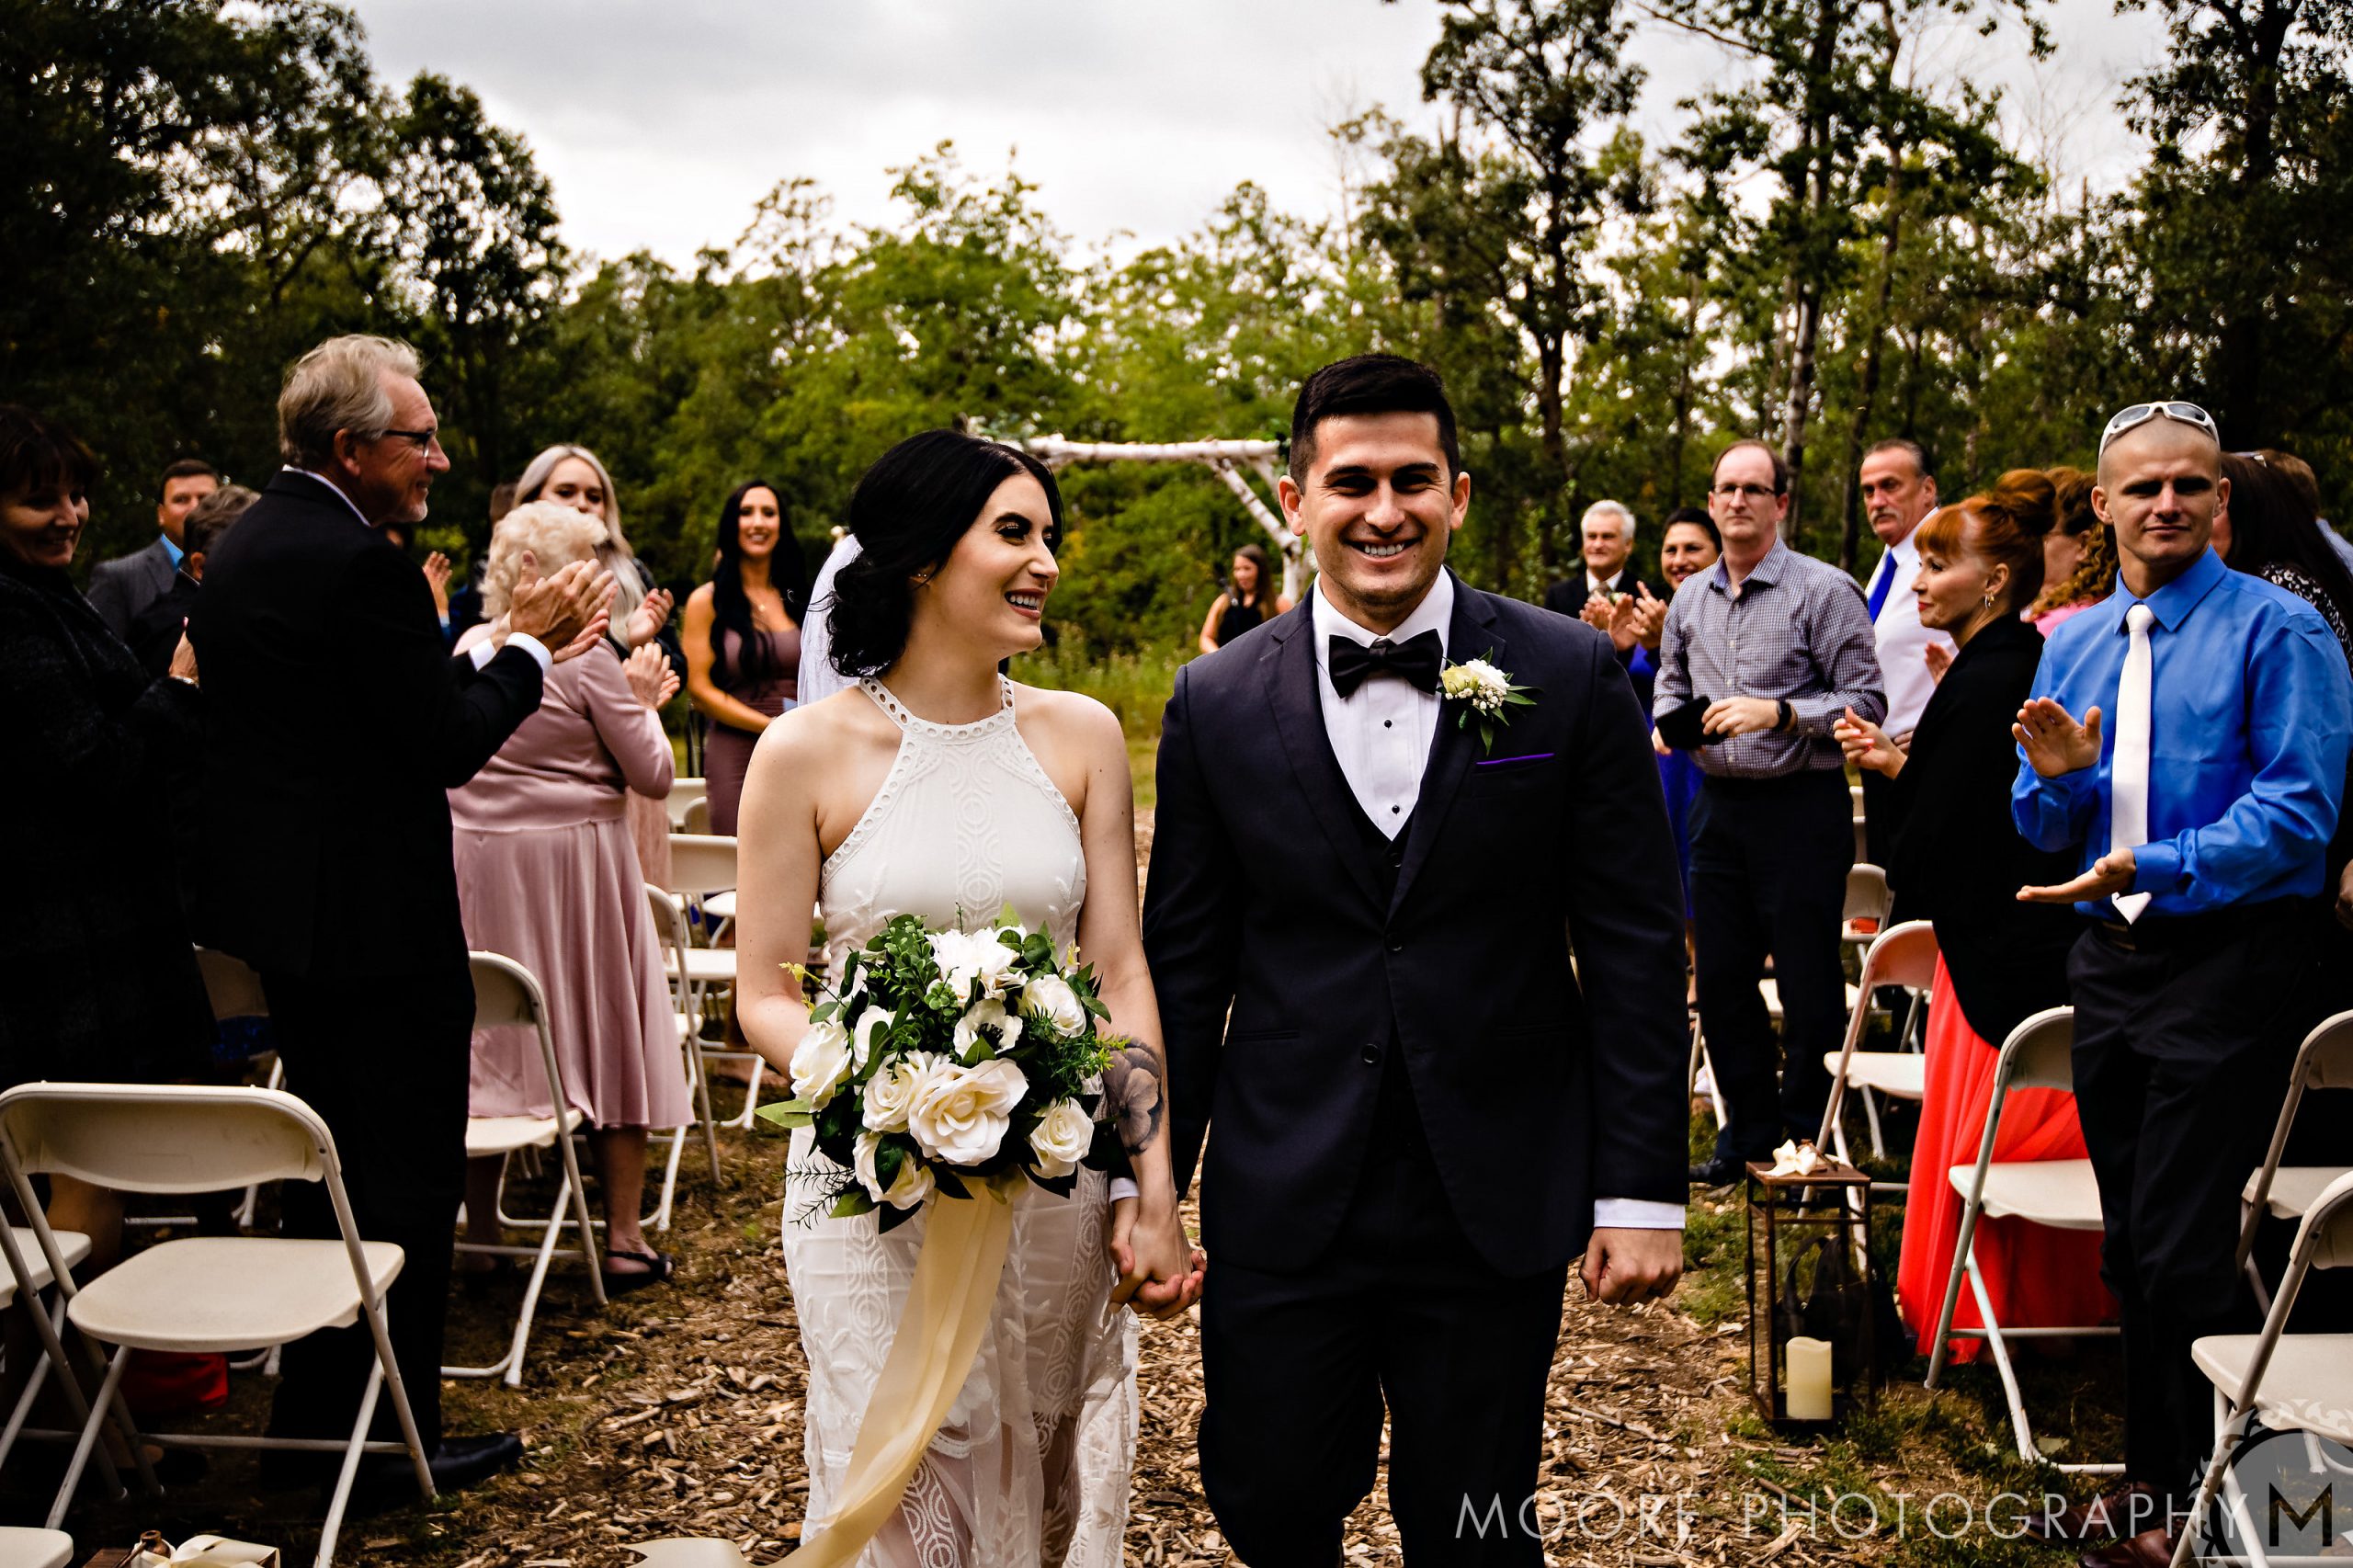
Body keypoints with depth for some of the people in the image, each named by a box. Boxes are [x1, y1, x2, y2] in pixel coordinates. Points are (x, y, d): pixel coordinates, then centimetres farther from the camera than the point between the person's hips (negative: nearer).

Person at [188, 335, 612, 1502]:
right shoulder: (357, 562, -20)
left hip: (279, 908, 10)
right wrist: (527, 644, -6)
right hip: (372, 922, -10)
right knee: (405, 1179, 2)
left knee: (332, 1169, 20)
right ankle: (392, 1437, 12)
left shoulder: (243, 545, 10)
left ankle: (312, 1422, 31)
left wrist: (508, 645, 12)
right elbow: (447, 747, -19)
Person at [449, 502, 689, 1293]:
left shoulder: (468, 649, 6)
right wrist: (640, 703, 6)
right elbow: (652, 775, -10)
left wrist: (629, 698, 18)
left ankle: (478, 1234, 18)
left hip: (478, 864, 5)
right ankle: (623, 1240, 9)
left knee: (486, 1046, 11)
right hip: (573, 860, -5)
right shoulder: (586, 656, -13)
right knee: (606, 1038, 5)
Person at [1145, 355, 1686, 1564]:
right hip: (1281, 1206, 1)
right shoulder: (1218, 704, 0)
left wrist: (1642, 1190, -4)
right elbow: (1183, 964, 5)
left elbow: (1635, 948, -2)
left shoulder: (1569, 678, -3)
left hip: (1499, 1212, 0)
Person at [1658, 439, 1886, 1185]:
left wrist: (1777, 713, -20)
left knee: (1808, 982, 1)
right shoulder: (1689, 599, 11)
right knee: (1721, 976, 11)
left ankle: (1808, 1136, 14)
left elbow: (1866, 701, -10)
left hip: (1801, 806, -6)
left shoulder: (1824, 590, -6)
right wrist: (1669, 721, 3)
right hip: (1719, 805, 6)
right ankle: (1749, 1129, 25)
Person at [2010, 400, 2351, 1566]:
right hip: (2107, 958, 7)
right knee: (2131, 1251, 14)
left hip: (2229, 957, -6)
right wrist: (2058, 777, -9)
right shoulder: (2070, 643, 12)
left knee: (2181, 1254, -10)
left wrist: (2155, 867, -24)